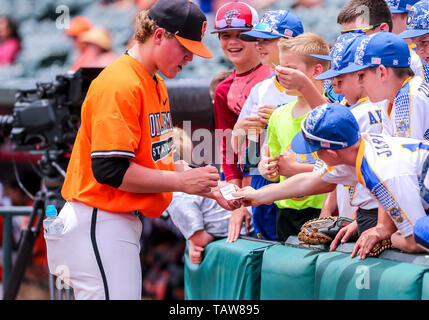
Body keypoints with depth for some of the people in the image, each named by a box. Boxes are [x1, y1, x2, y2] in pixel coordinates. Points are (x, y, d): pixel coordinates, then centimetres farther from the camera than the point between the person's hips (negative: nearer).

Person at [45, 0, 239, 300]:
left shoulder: (157, 84, 15)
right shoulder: (120, 84, -17)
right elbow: (110, 170, -23)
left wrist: (207, 187, 9)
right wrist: (182, 181, -17)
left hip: (124, 220, 10)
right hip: (98, 226, -10)